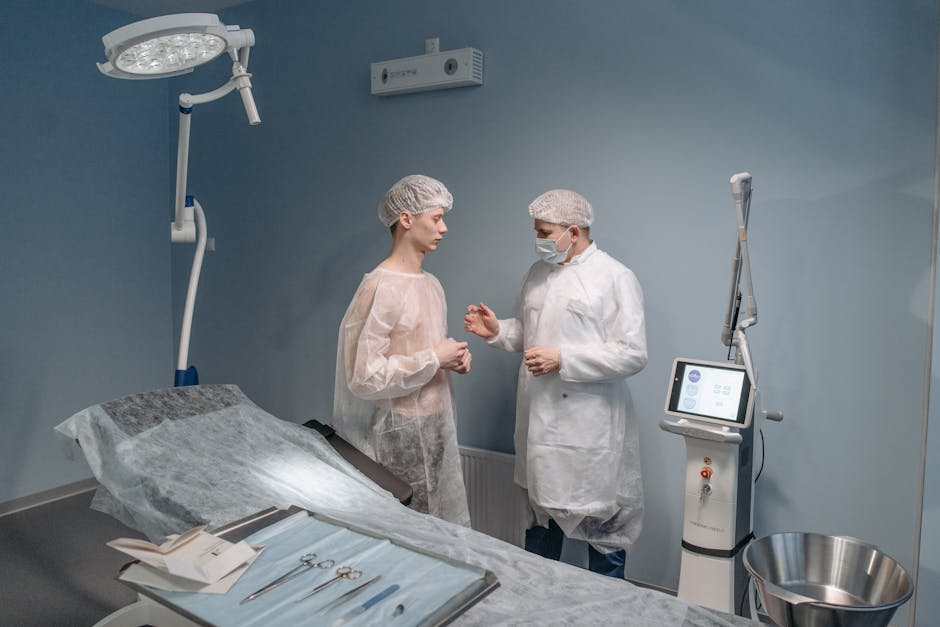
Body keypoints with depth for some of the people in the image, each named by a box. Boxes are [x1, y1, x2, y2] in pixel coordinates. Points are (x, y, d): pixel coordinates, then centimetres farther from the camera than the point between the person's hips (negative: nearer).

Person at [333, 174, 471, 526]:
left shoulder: (431, 284, 8)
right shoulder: (380, 288, -19)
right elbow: (363, 377, -24)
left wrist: (454, 356, 0)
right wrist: (434, 359, -19)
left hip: (437, 423, 8)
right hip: (403, 432, -8)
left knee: (442, 529, 18)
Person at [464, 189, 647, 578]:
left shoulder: (615, 278, -12)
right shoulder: (538, 273, 9)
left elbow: (633, 354, -18)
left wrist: (562, 359, -21)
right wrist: (497, 330, 0)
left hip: (590, 427, -6)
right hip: (539, 419, 7)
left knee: (601, 523, 8)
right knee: (542, 509, 22)